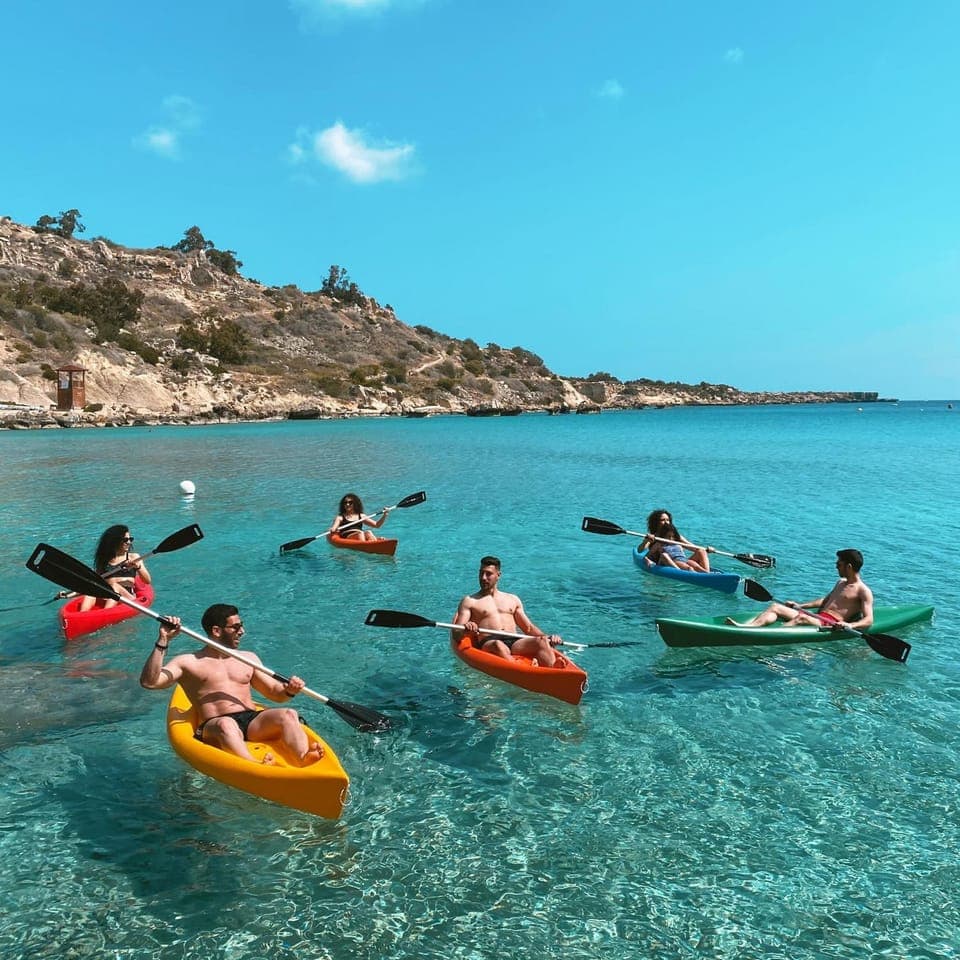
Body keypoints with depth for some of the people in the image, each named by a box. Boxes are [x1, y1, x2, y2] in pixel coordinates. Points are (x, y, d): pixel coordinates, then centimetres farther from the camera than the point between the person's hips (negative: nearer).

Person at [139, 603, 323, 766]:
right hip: (214, 727, -4)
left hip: (253, 721, 4)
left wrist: (289, 690, 2)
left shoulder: (248, 658, 25)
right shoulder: (188, 662, 12)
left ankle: (304, 758, -52)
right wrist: (163, 643, -8)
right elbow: (149, 682, -2)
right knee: (226, 724, -39)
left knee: (288, 714, -26)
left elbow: (275, 693, 25)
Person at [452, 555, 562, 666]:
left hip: (515, 643, 3)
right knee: (498, 646, -40)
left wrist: (548, 637, 6)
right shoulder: (469, 601, 17)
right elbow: (456, 634, 6)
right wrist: (465, 629, -19)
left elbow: (529, 627, 26)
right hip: (489, 644, -3)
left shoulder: (513, 599, 28)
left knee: (541, 641, -28)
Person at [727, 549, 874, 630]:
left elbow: (869, 620, -12)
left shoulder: (864, 591, -2)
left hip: (831, 625, -8)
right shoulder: (841, 583, 25)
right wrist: (801, 606, 26)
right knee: (775, 607, -10)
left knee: (802, 618, -39)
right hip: (818, 617, 8)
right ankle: (744, 627, -35)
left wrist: (850, 626, -32)